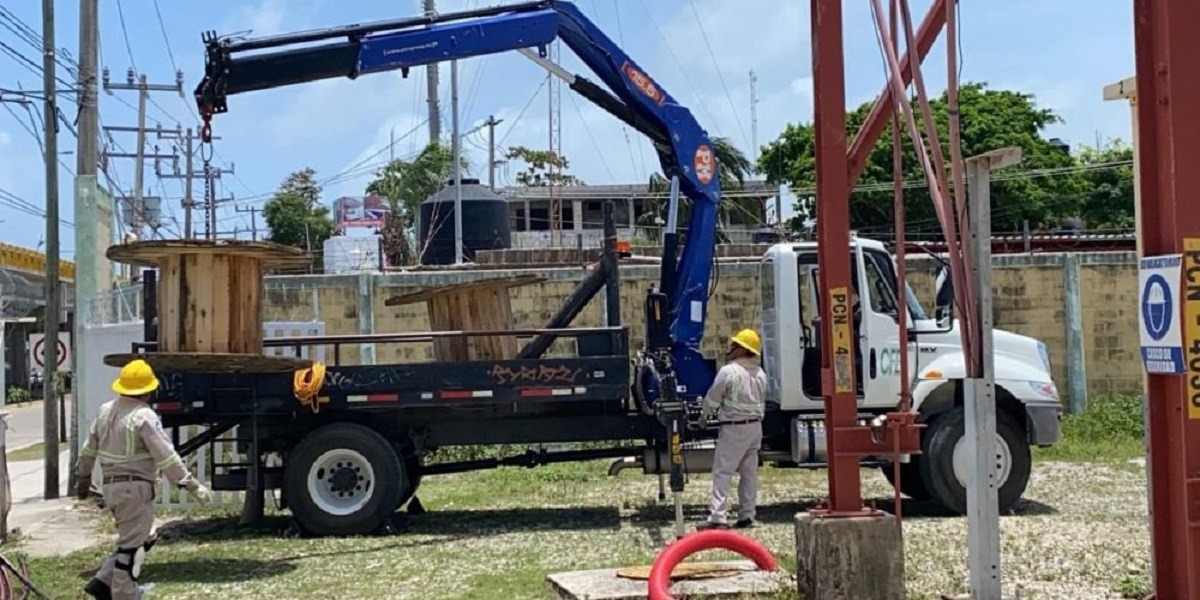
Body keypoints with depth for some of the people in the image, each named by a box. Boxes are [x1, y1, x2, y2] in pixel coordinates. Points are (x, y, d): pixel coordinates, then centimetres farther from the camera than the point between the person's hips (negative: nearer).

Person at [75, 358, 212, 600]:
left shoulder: (106, 410, 10)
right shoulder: (144, 417, -15)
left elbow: (89, 448, 19)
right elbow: (167, 458, -17)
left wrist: (83, 478, 33)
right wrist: (193, 486, -14)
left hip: (111, 487, 9)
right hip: (135, 488, -9)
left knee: (145, 537, 18)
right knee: (132, 545, -2)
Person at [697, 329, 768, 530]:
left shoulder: (729, 371, -14)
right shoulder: (760, 374, 9)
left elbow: (713, 398, -6)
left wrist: (704, 415, 11)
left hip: (733, 428, -7)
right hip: (755, 426, 7)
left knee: (722, 472, -6)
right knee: (749, 473, 12)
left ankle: (717, 517, -11)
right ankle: (747, 516, 15)